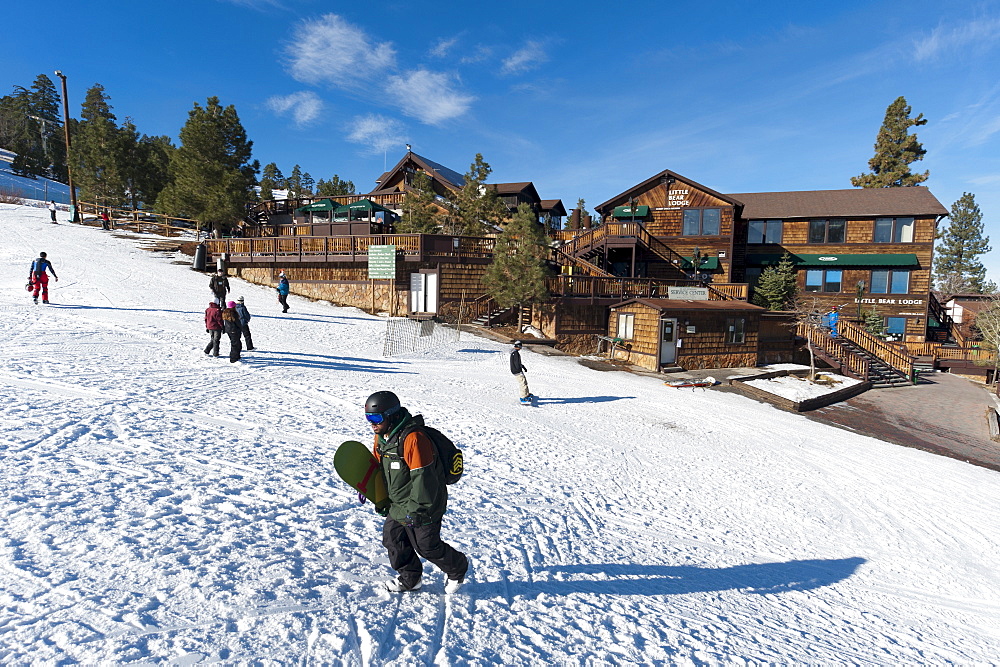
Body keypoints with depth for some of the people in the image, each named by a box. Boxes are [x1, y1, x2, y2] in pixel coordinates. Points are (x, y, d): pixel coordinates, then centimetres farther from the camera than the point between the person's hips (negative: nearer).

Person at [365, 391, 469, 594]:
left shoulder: (412, 438, -29)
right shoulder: (382, 436, 1)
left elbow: (423, 477, -28)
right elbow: (378, 468, 15)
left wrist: (417, 509, -24)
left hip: (421, 508, -9)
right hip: (397, 505, 9)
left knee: (427, 547, 6)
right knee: (392, 539, 15)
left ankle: (458, 568, 33)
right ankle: (410, 578, 36)